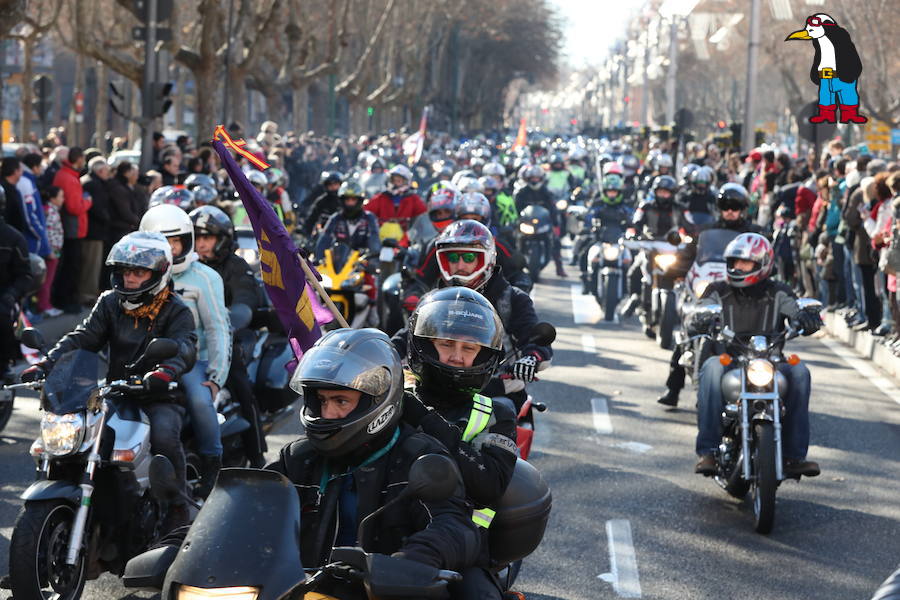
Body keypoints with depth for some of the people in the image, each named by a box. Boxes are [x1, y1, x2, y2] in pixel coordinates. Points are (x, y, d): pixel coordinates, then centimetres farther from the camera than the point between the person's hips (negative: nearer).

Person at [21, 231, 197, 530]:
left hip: (158, 398, -4)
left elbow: (183, 348, -20)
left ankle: (176, 507, -16)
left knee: (164, 435, -34)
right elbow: (83, 337, 1)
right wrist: (46, 364, -18)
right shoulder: (109, 303, 12)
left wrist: (164, 372, -45)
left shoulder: (175, 311, -2)